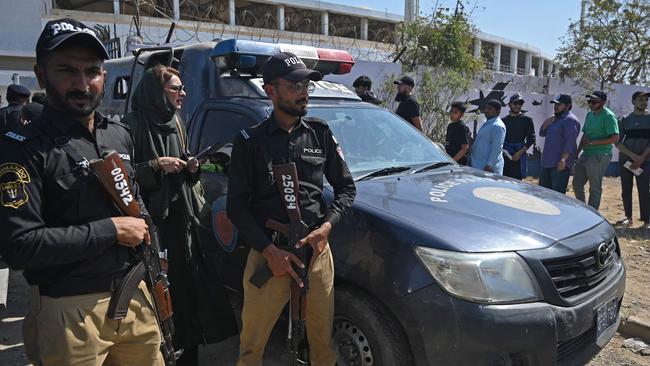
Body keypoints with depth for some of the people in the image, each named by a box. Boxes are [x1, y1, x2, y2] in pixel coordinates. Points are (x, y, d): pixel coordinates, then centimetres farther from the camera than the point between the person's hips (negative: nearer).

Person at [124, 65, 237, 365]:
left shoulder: (175, 124, 14)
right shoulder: (133, 125, -9)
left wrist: (190, 168, 2)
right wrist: (155, 166, -20)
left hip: (182, 220, 7)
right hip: (151, 222, -7)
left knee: (189, 287, 9)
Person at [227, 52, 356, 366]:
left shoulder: (320, 134, 8)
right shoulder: (250, 141, 0)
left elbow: (346, 187, 11)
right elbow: (237, 207, -2)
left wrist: (327, 226, -6)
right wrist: (269, 251, -12)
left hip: (317, 250, 2)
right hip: (268, 253, -2)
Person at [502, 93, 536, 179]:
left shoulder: (527, 120, 3)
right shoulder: (504, 120, 13)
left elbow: (531, 139, -1)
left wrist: (520, 152, -11)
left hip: (518, 156, -3)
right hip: (504, 156, 3)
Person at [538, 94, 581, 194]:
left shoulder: (570, 120, -11)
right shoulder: (555, 119, 19)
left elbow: (570, 142, -20)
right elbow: (542, 133, 23)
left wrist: (563, 159, -28)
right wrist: (546, 123, 4)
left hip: (560, 164, -10)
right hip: (547, 162, 10)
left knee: (558, 193, -7)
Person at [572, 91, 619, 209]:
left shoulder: (608, 116, -12)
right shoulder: (589, 114, 13)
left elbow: (615, 138, -19)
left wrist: (592, 142, -19)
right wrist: (577, 153, 15)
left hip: (599, 156, -9)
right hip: (586, 154, 9)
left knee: (595, 187, 0)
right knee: (577, 184, 14)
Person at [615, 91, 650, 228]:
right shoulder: (625, 120, 8)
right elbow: (618, 142, 3)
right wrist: (633, 155, -10)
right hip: (625, 160, 2)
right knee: (626, 190, 6)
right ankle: (628, 217, 16)